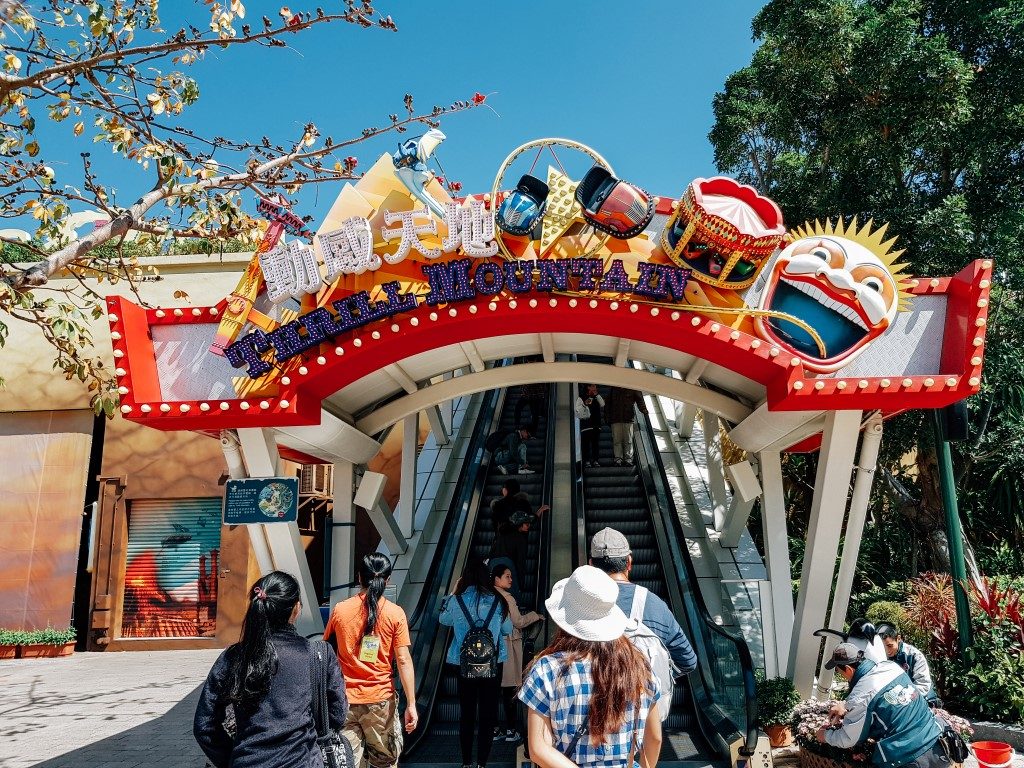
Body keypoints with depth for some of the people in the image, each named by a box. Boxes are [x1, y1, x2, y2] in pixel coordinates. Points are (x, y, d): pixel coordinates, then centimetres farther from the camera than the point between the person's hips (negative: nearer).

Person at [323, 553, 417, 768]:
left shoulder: (340, 610, -1)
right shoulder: (395, 613, -7)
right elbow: (403, 660, -10)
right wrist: (411, 704, -7)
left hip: (345, 698, 1)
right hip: (380, 700, -1)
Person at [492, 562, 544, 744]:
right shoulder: (507, 598, -15)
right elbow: (519, 622, -10)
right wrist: (535, 615, 4)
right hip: (507, 646, -7)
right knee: (510, 689, 1)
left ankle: (494, 729, 13)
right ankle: (511, 730, 7)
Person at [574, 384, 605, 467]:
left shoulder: (596, 398, 22)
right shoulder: (581, 398, 4)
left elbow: (602, 405, 7)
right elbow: (578, 412, -2)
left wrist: (597, 395, 5)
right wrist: (585, 404, -16)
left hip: (596, 425, 5)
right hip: (586, 425, -5)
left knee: (596, 444, 2)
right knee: (586, 444, -9)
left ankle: (595, 460, 5)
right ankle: (587, 461, -8)